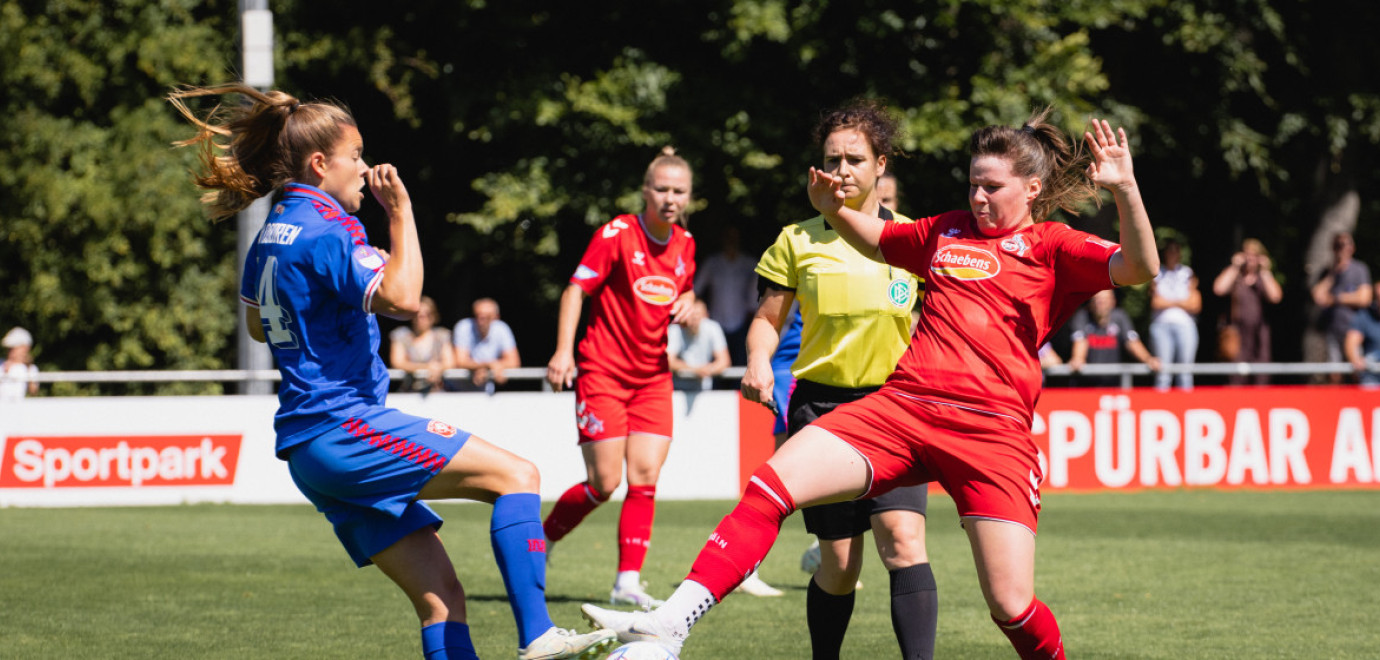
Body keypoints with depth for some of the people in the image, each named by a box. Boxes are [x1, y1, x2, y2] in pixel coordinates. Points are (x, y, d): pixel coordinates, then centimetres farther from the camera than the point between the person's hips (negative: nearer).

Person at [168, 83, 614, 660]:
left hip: (308, 451, 10)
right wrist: (401, 212, -19)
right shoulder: (327, 229, -13)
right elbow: (400, 298, -27)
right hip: (345, 426, -10)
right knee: (515, 475, -10)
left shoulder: (270, 234, 17)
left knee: (438, 592, 5)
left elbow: (258, 326, 32)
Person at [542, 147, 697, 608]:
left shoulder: (685, 244, 7)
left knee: (645, 478, -6)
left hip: (653, 376, 5)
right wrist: (564, 350, -21)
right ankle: (539, 543, 17)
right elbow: (576, 289, -11)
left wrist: (686, 307, -2)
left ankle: (628, 583, -4)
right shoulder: (617, 234, -11)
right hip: (603, 371, -5)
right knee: (604, 483, -8)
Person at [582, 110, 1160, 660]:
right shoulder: (946, 231, 21)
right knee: (773, 484, -16)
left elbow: (1139, 269, -10)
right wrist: (833, 210, 18)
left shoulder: (1052, 247, 6)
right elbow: (872, 239, 39)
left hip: (992, 431, -4)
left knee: (1011, 604, -11)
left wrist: (1124, 188, -25)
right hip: (900, 405, 4)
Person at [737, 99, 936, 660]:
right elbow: (768, 320, 12)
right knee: (839, 563, 1)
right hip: (821, 404, 0)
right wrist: (759, 360, -8)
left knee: (903, 541, -20)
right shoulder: (798, 241, 5)